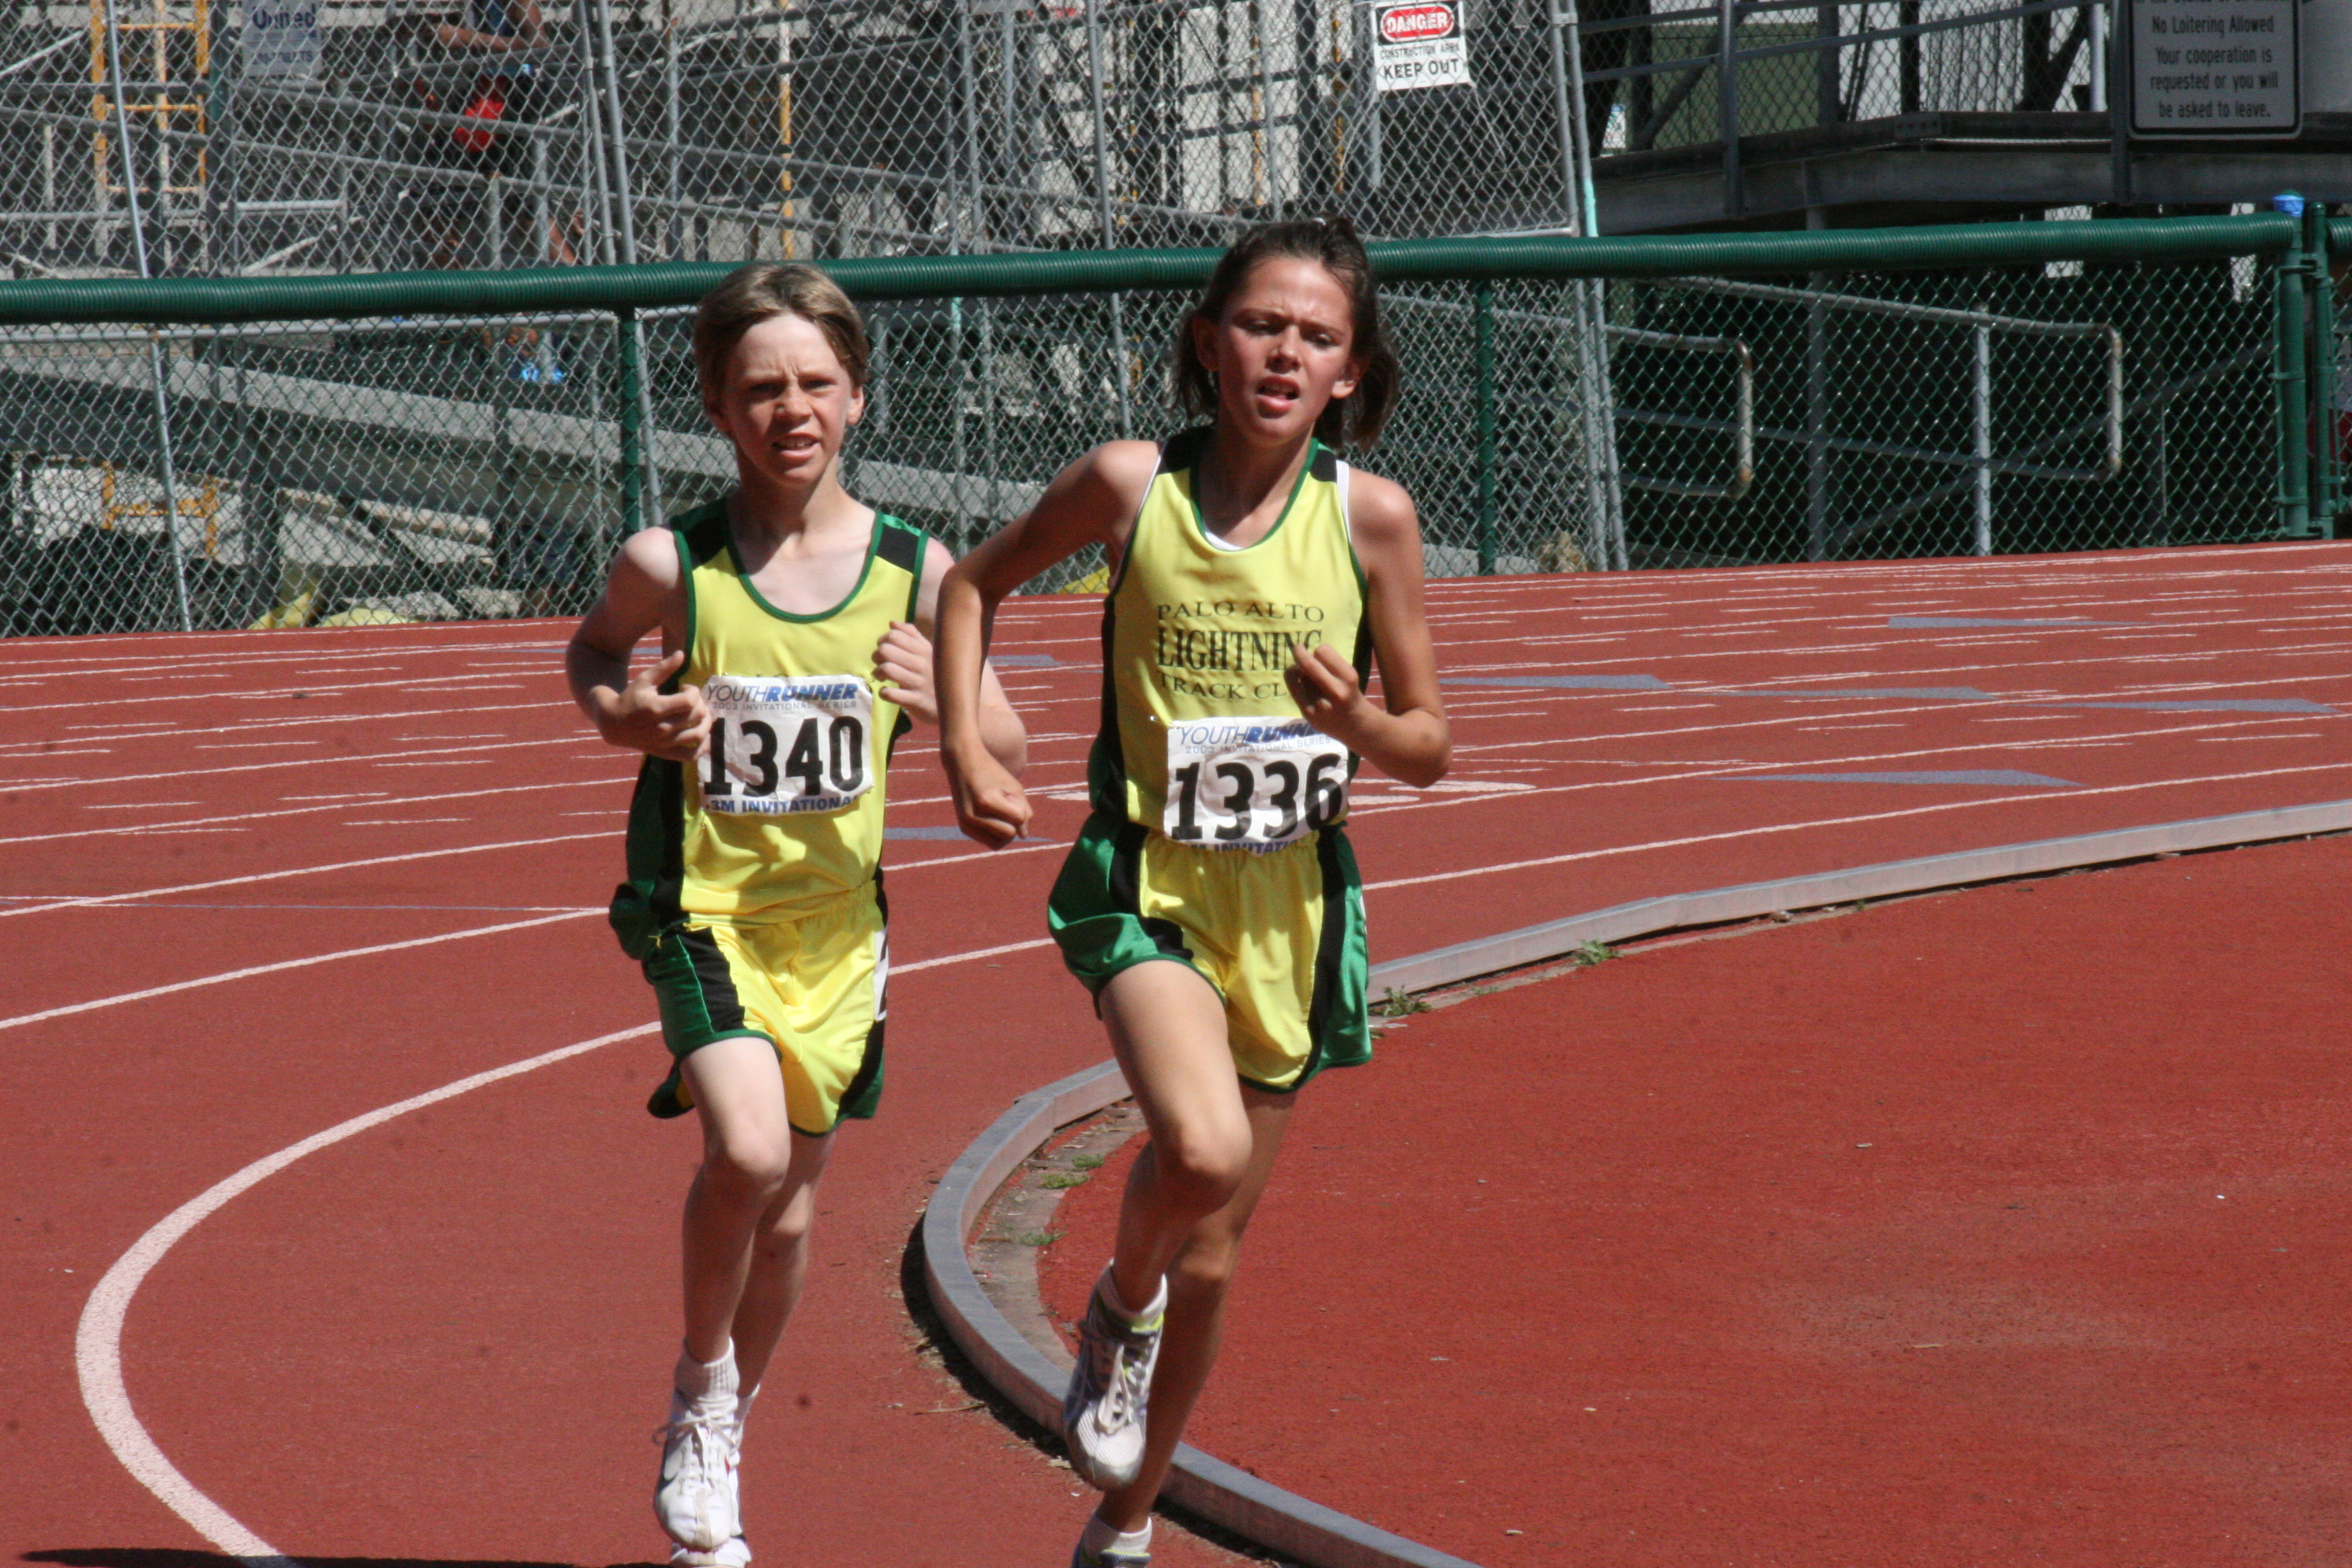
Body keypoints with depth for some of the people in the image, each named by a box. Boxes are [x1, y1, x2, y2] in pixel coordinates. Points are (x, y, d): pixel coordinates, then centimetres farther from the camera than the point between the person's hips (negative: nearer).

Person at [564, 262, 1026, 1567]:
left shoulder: (913, 573, -5)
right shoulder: (670, 566, -10)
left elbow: (1005, 758, 4)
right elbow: (592, 649, 12)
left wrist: (942, 705, -18)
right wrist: (621, 716, -10)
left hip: (836, 918, 3)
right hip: (702, 904, -3)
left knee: (790, 1210, 13)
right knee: (746, 1153, -25)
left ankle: (719, 1441, 38)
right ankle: (701, 1391, 2)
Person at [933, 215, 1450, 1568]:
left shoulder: (1371, 516, -6)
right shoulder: (1130, 487, -8)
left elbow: (1430, 748, 3)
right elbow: (974, 584, 11)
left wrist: (1358, 721, -19)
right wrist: (966, 753, -1)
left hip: (1291, 901, 2)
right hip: (1147, 884, -2)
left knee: (1210, 1262, 11)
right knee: (1203, 1150, -30)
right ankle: (1120, 1310, 4)